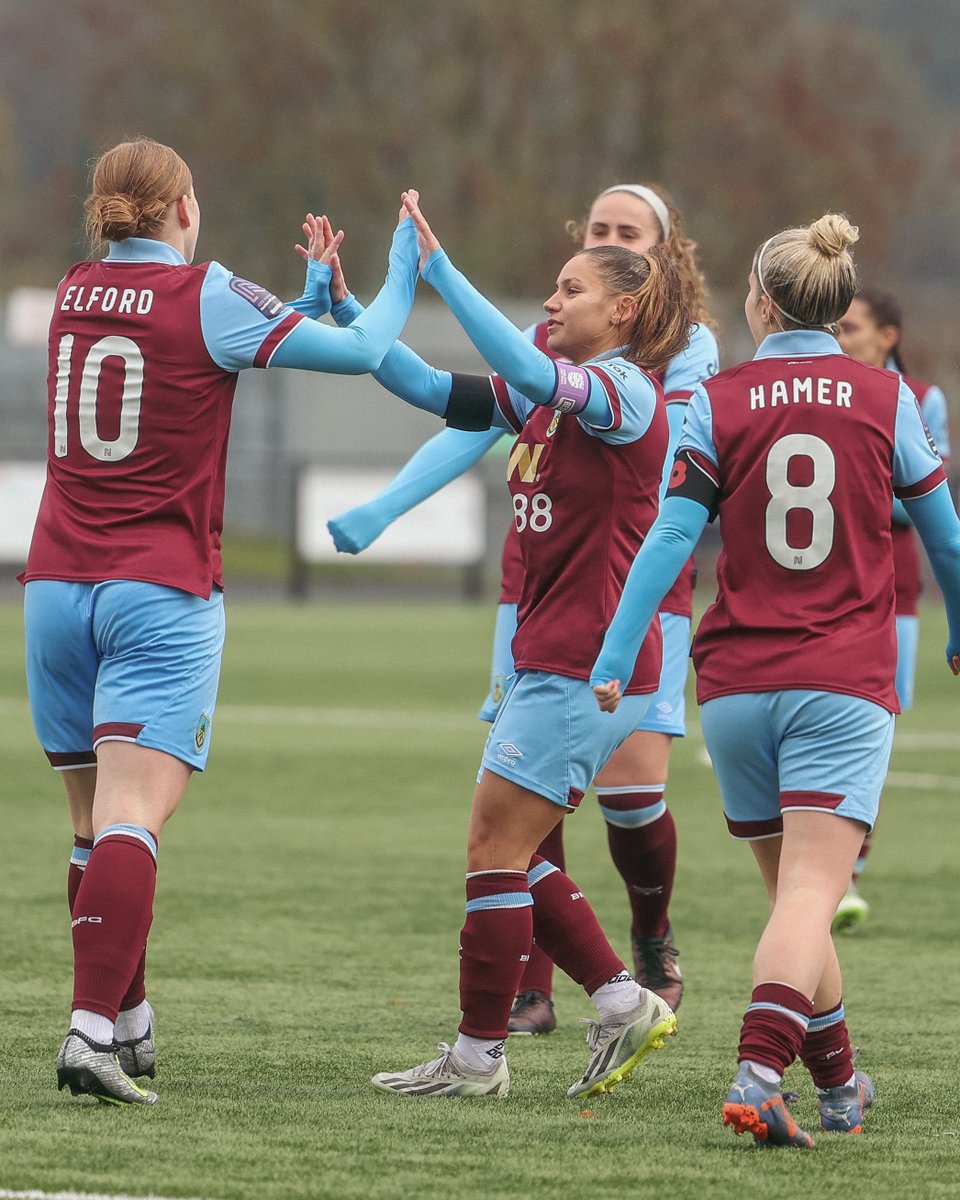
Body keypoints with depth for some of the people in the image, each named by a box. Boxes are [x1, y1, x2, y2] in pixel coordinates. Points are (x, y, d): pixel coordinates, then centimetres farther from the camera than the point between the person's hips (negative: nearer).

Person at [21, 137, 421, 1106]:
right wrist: (406, 268, 15)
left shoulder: (73, 297, 10)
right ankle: (94, 1032, -26)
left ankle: (126, 1024, 22)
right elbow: (361, 349, -2)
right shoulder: (208, 298, -6)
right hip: (163, 591, -5)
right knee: (131, 822, -13)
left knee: (95, 826, 13)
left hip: (56, 586, 5)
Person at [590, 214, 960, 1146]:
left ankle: (839, 1086, 28)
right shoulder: (885, 399, 3)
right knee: (810, 897, -11)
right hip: (844, 686, -2)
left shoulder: (718, 403, 2)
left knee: (793, 893, 16)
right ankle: (758, 1075, -31)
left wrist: (613, 661, -7)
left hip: (736, 686, 2)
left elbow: (669, 539, -7)